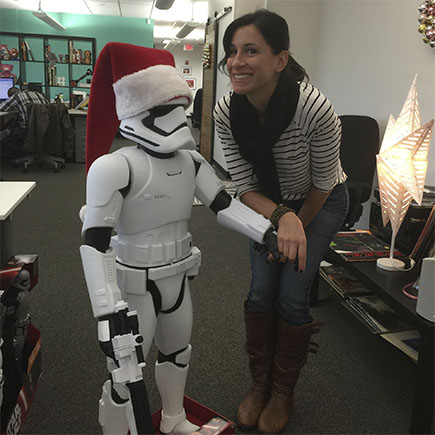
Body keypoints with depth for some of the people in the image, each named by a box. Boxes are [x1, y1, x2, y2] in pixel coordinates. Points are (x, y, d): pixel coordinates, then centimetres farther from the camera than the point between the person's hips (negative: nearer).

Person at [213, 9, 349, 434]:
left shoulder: (314, 108, -34)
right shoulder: (225, 112, -22)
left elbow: (322, 184, -19)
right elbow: (245, 189, -17)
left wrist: (295, 230, -10)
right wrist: (282, 219, -35)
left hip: (321, 204, -3)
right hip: (269, 203, 3)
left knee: (291, 295, -7)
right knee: (261, 291, -2)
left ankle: (283, 394, 18)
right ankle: (259, 383, 22)